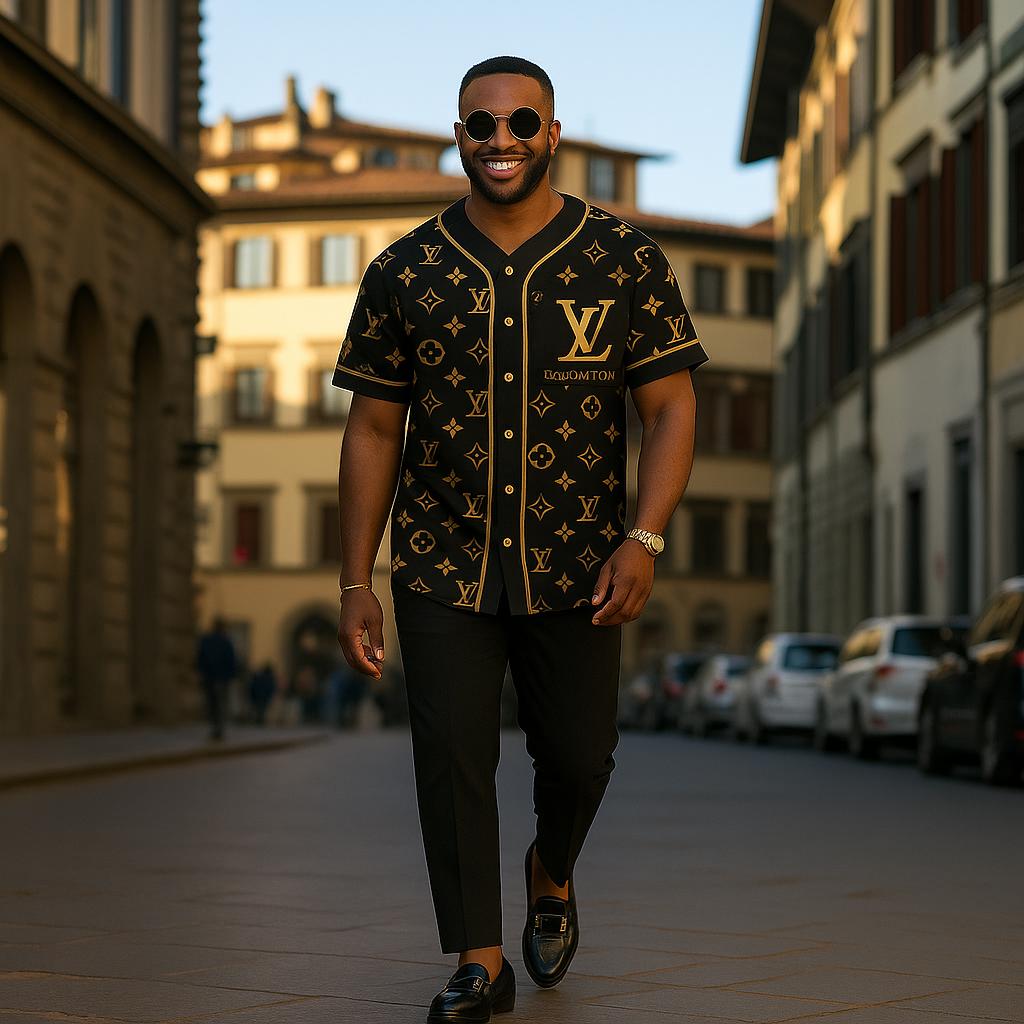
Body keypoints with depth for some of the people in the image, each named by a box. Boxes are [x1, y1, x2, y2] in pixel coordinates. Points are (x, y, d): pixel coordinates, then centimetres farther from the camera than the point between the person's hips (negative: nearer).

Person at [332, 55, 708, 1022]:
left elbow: (670, 407, -1)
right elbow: (372, 431, 5)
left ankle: (551, 873, 39)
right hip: (442, 568, 1)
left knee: (578, 757, 6)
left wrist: (643, 539, -15)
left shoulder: (624, 260, -2)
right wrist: (355, 584, 2)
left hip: (575, 568, 0)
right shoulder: (405, 272, 1)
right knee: (452, 757, -3)